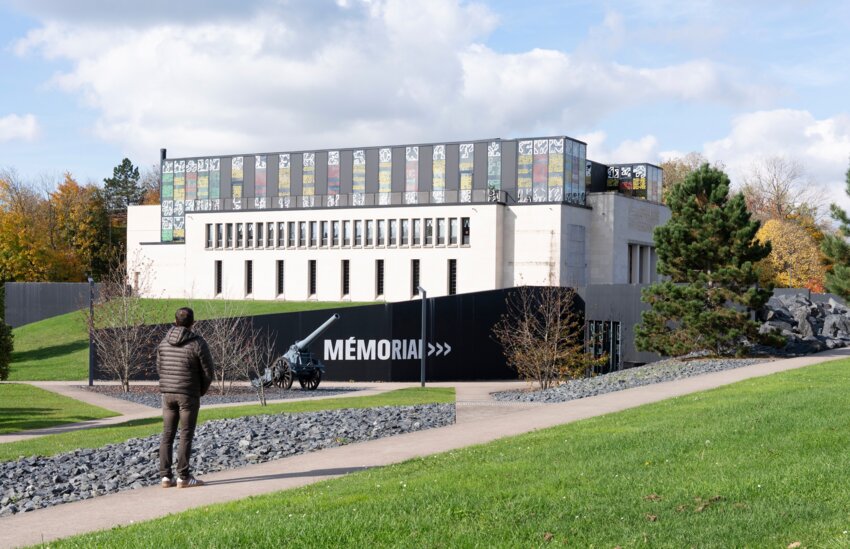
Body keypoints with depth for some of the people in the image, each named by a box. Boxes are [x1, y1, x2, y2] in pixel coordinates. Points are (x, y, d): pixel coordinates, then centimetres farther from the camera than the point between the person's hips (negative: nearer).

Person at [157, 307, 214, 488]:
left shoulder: (164, 342, 5)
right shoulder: (197, 343, -11)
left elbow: (159, 367, 12)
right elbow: (208, 372, -8)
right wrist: (202, 391, 9)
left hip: (167, 393, 5)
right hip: (188, 395, -5)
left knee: (167, 435, 9)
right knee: (186, 435, 0)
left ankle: (165, 475, 8)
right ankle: (183, 477, -1)